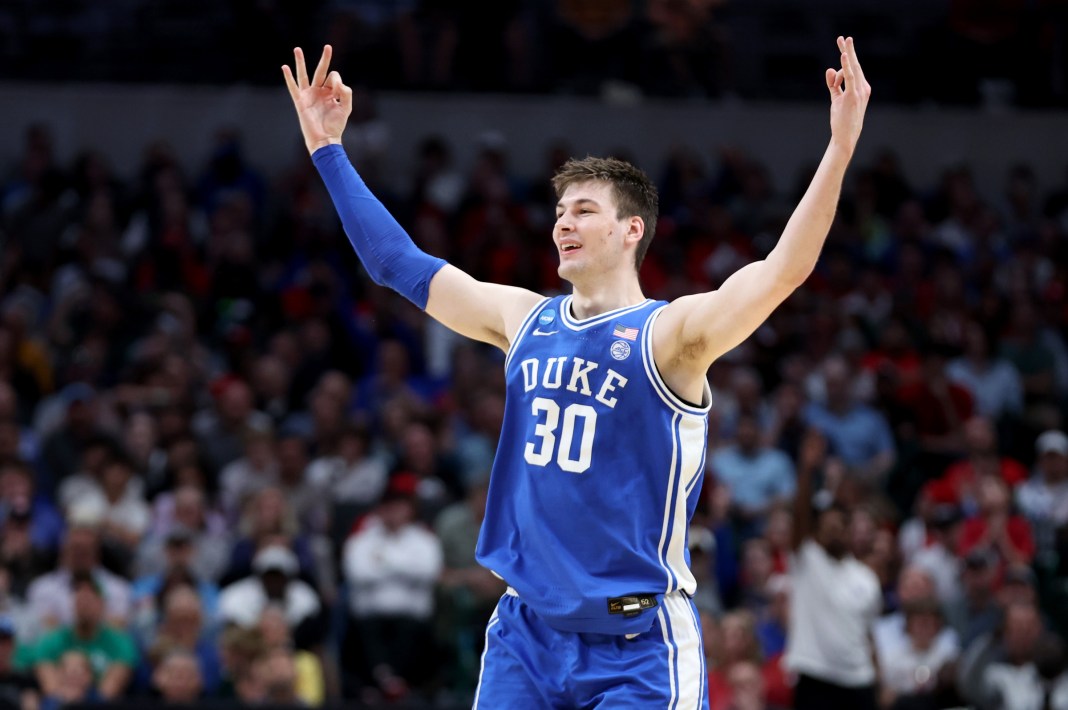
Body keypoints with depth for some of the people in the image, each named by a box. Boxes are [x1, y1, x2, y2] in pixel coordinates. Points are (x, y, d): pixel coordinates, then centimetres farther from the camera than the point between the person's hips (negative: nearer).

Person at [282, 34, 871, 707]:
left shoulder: (669, 334, -8)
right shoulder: (523, 320, 9)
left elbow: (784, 270, -23)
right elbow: (398, 262, 18)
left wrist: (839, 152, -35)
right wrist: (328, 147, 17)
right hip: (526, 631, 5)